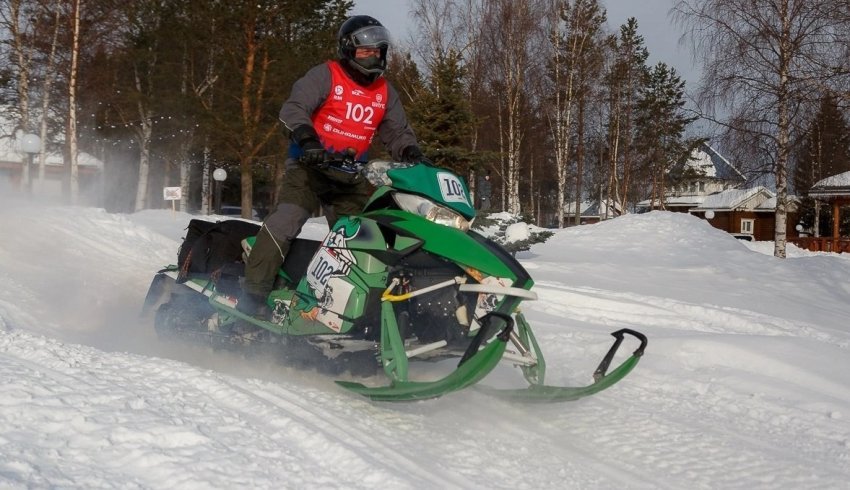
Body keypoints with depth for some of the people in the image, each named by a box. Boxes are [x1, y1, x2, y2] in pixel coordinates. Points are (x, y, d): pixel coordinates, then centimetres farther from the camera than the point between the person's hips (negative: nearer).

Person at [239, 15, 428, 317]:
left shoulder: (385, 93, 13)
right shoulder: (325, 76, -4)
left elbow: (398, 132, 15)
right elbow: (293, 108, -14)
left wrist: (412, 155, -7)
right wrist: (307, 139, -33)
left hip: (351, 174, 6)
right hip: (311, 164, -6)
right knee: (288, 219, -22)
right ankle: (254, 290, -25)